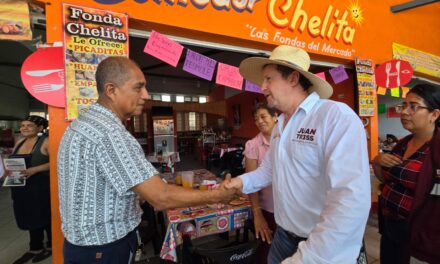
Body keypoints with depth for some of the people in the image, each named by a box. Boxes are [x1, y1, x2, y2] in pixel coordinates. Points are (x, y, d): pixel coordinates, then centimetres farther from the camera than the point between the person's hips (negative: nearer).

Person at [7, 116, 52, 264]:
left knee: (45, 217, 6)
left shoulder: (46, 142, -11)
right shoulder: (19, 142, 12)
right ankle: (35, 248, 33)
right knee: (29, 218, 16)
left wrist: (35, 170, -25)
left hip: (41, 188, -7)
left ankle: (51, 246, 25)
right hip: (22, 188, 7)